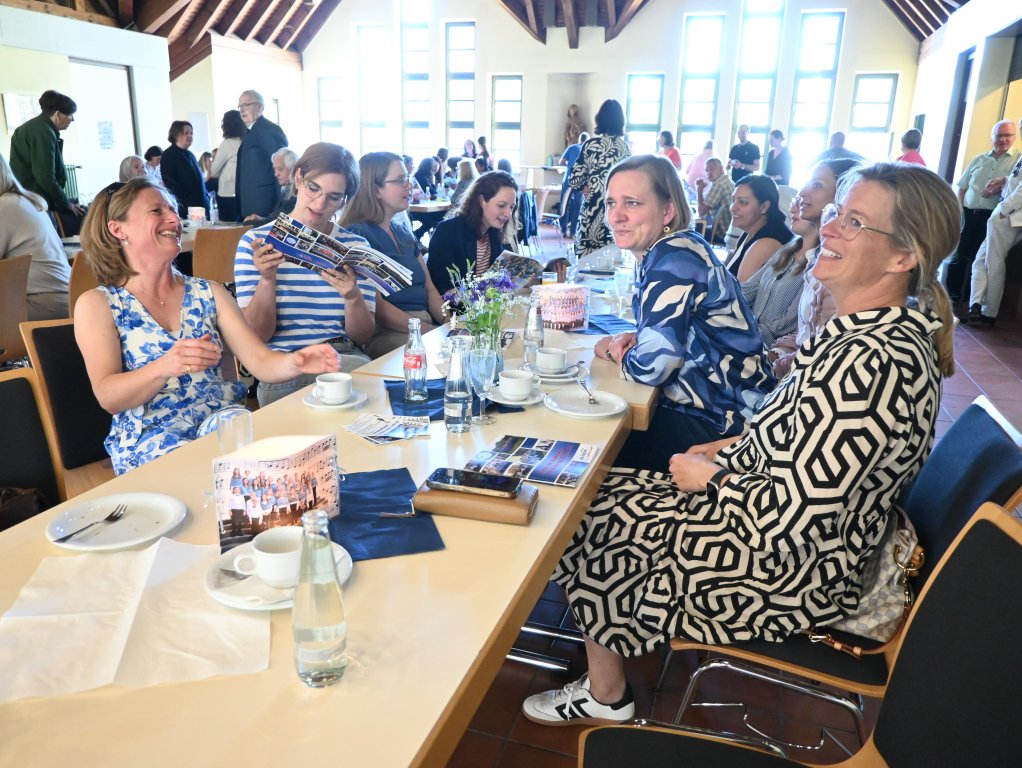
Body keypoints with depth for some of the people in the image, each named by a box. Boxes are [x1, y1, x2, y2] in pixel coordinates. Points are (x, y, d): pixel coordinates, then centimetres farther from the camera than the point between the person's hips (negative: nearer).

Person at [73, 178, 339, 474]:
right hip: (151, 439, -3)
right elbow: (108, 397, -6)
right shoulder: (96, 304, 6)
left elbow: (259, 360, 3)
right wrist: (165, 367, -26)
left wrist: (296, 361, -21)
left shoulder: (209, 292, 14)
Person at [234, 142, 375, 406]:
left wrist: (353, 297, -15)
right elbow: (257, 335, 0)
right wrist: (267, 279, -16)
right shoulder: (256, 241, 5)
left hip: (346, 359, 3)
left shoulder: (355, 246, 11)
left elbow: (362, 336, 6)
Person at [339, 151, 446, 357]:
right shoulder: (358, 234, -5)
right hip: (385, 333, -8)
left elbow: (429, 290, 16)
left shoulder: (404, 235, 21)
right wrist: (428, 331, -20)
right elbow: (375, 305, -14)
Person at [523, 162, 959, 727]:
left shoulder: (871, 362, -33)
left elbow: (792, 517, -31)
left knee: (589, 518, 3)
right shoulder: (893, 331, 1)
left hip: (788, 573, -10)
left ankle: (604, 697, 27)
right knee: (607, 494, 14)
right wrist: (733, 449, 5)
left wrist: (712, 476, -14)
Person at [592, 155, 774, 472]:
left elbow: (652, 366, -27)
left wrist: (616, 352, -6)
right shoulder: (658, 253, 6)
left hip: (720, 422, -9)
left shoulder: (674, 258, -22)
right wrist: (632, 340, -1)